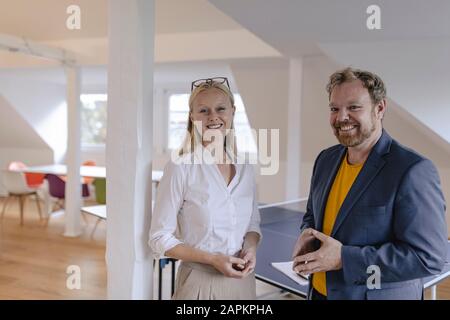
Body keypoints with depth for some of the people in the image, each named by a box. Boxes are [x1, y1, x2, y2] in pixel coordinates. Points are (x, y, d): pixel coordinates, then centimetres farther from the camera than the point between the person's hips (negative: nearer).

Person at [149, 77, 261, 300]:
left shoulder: (245, 168, 2)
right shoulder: (180, 168, -12)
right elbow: (160, 239, -10)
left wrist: (250, 248, -7)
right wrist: (212, 259, -18)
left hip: (242, 280, 5)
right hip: (200, 281, -4)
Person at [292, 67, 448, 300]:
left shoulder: (412, 170, -20)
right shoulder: (325, 159, 2)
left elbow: (428, 257, -22)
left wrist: (344, 258, -25)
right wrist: (308, 233, -7)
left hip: (378, 295, -6)